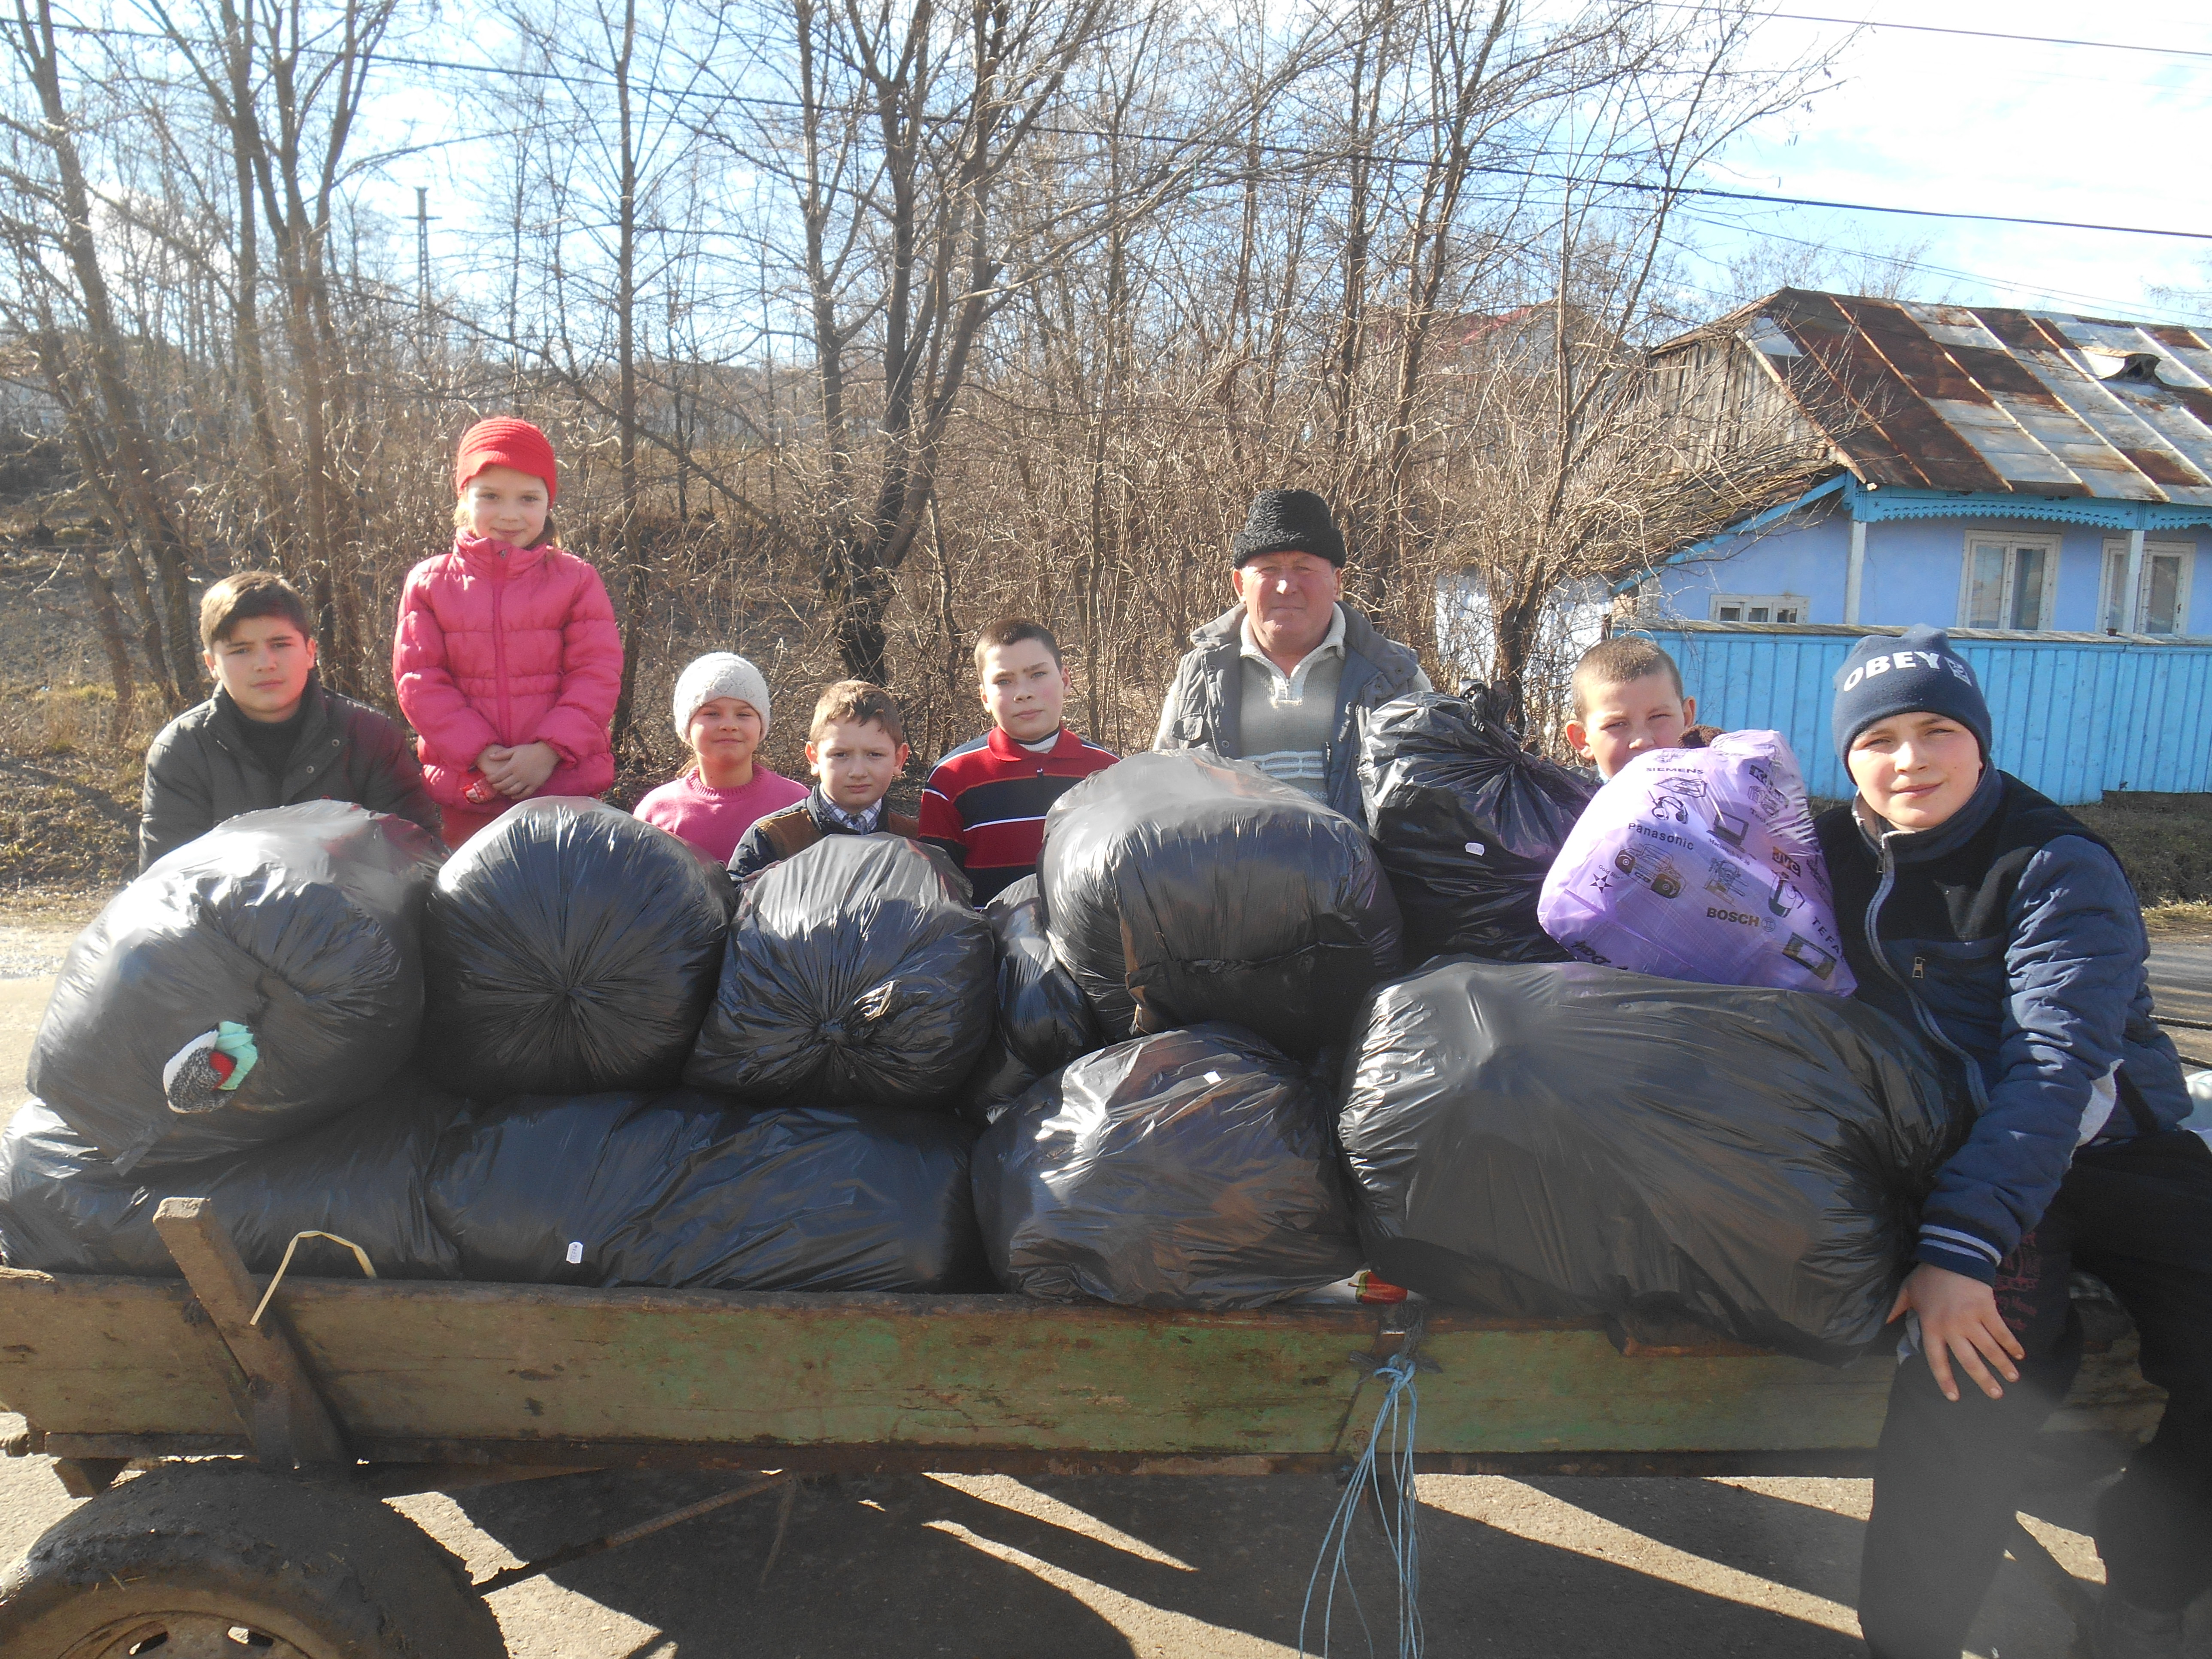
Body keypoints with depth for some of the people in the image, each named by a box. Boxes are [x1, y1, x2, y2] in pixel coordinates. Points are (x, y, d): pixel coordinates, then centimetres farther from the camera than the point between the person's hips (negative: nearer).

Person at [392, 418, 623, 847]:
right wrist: (479, 752, -12)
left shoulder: (575, 579, 2)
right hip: (467, 791, 1)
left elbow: (598, 675, -4)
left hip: (564, 780, -1)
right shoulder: (429, 583, 5)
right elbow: (418, 680, 0)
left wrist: (548, 750, -15)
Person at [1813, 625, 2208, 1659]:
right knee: (1991, 1352, -29)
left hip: (2106, 1145, -1)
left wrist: (1962, 1241, -35)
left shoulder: (2056, 864, -11)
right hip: (1945, 1149, 1)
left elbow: (2056, 1062, -24)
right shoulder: (1834, 858, 4)